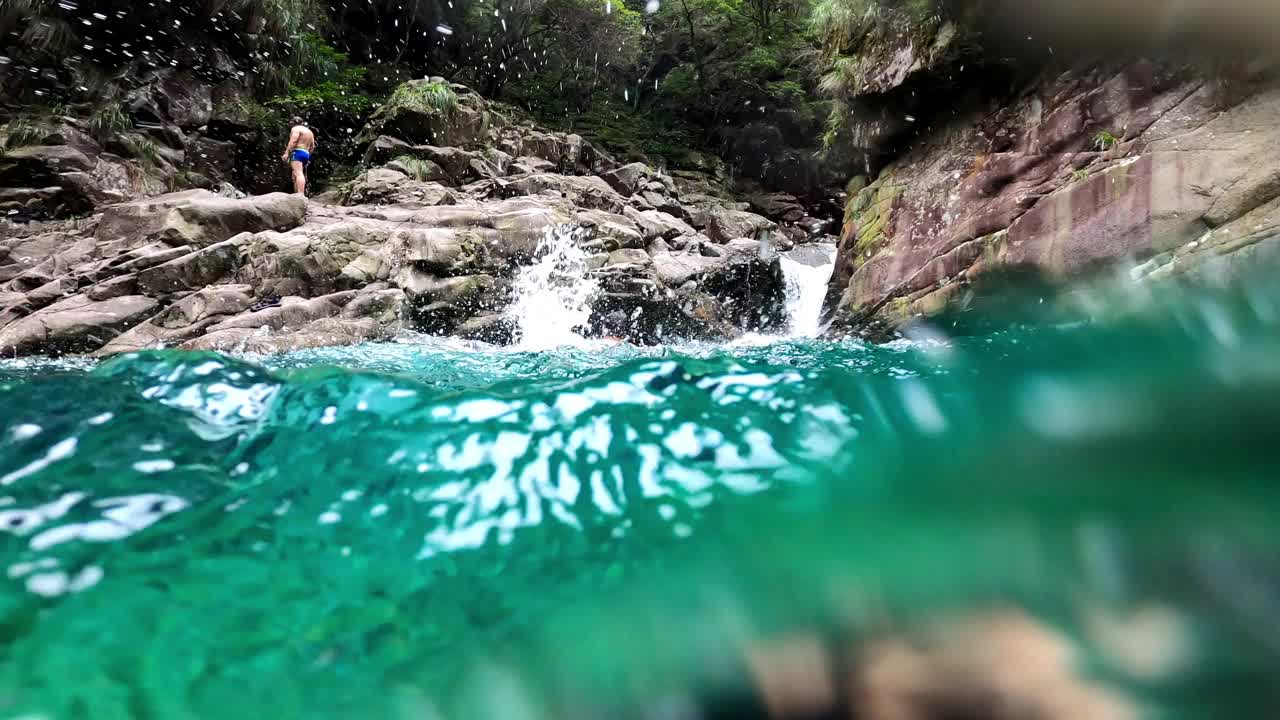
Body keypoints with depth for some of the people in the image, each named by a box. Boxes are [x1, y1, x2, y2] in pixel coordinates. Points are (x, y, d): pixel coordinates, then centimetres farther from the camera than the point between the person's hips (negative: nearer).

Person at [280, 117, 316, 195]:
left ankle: (300, 195, -37)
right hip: (306, 154, 9)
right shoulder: (309, 131, 26)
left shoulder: (296, 129, 0)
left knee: (298, 174, -22)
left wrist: (286, 153, -16)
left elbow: (293, 141, -14)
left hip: (297, 152, -9)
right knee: (295, 175, 13)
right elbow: (312, 147, 25)